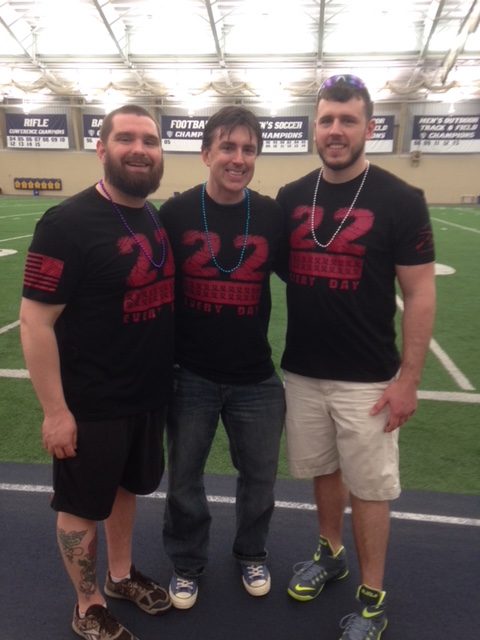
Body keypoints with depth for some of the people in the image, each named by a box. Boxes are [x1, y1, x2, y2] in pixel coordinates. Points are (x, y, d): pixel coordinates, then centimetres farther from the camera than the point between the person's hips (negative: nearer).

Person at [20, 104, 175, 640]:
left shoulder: (157, 218, 5)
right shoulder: (68, 222, -19)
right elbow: (35, 321, -19)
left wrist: (168, 372, 15)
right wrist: (55, 410, -19)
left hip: (149, 394, 7)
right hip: (92, 405, -7)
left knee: (126, 487, 24)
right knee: (82, 507, 13)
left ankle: (121, 575, 48)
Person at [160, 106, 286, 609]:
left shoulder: (273, 215, -4)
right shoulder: (175, 213, -7)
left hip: (256, 378, 1)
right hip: (189, 375, -1)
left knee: (259, 477, 17)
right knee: (183, 479, 16)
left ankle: (252, 554, 47)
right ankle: (187, 563, 43)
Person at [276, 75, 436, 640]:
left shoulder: (400, 201, -9)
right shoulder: (290, 198, 3)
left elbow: (420, 294, -7)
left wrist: (408, 378, -10)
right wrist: (279, 355, 7)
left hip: (367, 379, -4)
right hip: (301, 372, 4)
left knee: (369, 487, 9)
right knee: (323, 471, 20)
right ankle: (330, 554, 44)